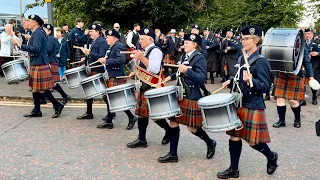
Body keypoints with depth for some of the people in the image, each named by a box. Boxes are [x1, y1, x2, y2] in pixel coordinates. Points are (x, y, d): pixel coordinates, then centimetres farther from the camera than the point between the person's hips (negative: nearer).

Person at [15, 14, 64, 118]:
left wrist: (21, 46, -28)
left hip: (39, 65, -10)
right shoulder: (37, 33, 16)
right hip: (36, 64, 10)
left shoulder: (38, 33, -15)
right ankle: (36, 111, 18)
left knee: (41, 89, -6)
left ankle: (57, 106, 3)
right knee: (35, 88, 12)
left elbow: (36, 49, -27)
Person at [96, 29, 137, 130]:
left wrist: (106, 61, -25)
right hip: (112, 77, 10)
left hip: (117, 78, -10)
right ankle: (108, 122, 18)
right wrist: (106, 61, 7)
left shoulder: (118, 46, -14)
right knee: (109, 98, 11)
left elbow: (121, 60, -29)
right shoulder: (113, 47, 16)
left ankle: (132, 118, 10)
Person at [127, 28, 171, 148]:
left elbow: (154, 69, -28)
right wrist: (136, 73, 13)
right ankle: (141, 139, 18)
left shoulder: (155, 51, -14)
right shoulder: (146, 52, 16)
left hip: (152, 88, -10)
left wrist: (141, 58, -31)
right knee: (141, 112, 10)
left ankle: (169, 130, 18)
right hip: (144, 86, 10)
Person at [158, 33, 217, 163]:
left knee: (192, 128, -1)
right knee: (173, 122, 6)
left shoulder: (200, 58, -13)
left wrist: (187, 71, -31)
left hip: (192, 97, -8)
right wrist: (172, 77, 13)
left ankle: (210, 143, 27)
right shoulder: (185, 57, 10)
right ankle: (173, 154, 16)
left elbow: (201, 79, -22)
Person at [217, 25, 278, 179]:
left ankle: (272, 157, 32)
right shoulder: (241, 59, 9)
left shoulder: (261, 61, -15)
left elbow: (265, 87, -18)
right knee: (234, 136, 9)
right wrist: (231, 81, 4)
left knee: (253, 141, 2)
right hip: (239, 103, 8)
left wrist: (251, 80, -34)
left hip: (253, 107, -7)